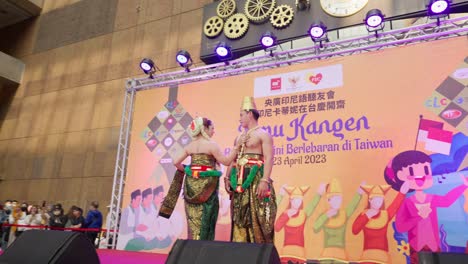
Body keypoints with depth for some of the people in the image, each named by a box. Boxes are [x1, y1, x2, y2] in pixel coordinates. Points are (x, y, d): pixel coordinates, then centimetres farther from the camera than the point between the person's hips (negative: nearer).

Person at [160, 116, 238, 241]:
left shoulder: (190, 146, 7)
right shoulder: (211, 144, -9)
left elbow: (176, 162, 6)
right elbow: (226, 161, -9)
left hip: (192, 183, 6)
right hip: (206, 184, -5)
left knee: (194, 219, 13)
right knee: (204, 219, 4)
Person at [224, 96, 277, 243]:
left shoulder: (263, 135, -1)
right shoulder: (239, 138, 22)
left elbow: (269, 158, -12)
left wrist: (265, 180, -22)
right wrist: (227, 178, 8)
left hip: (256, 178, -7)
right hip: (240, 181, 7)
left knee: (257, 217, -6)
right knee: (239, 216, 7)